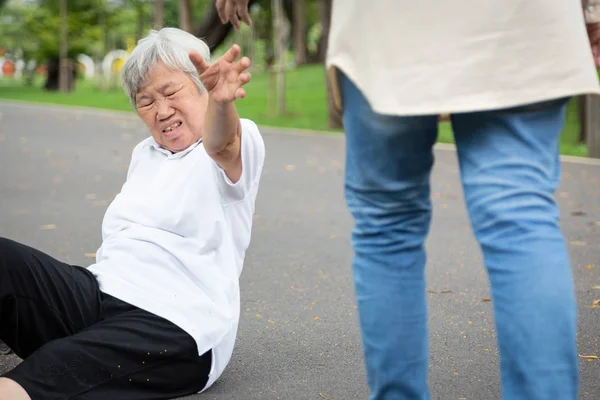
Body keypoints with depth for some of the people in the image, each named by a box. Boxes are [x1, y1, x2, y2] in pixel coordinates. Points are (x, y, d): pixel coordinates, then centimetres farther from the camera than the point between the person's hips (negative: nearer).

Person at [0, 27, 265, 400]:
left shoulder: (239, 145, -1)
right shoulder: (144, 154, 23)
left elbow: (223, 143, -28)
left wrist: (220, 101, -50)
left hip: (172, 329, -6)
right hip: (98, 294, 7)